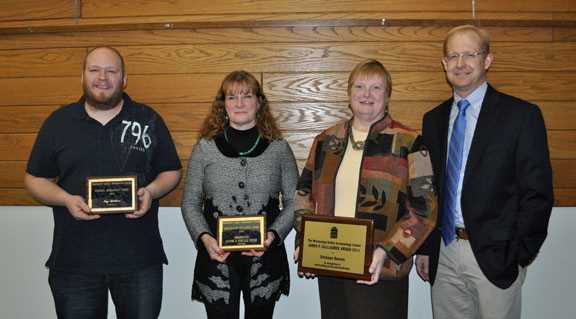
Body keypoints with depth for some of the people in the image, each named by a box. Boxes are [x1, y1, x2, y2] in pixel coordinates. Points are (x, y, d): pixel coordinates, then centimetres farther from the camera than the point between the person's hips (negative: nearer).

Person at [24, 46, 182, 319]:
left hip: (140, 259, 0)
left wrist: (151, 191, -13)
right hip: (73, 262, 1)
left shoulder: (149, 119, 3)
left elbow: (171, 171, 9)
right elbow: (36, 179, 9)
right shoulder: (58, 122, 5)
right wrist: (67, 200, -11)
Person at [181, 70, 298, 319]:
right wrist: (204, 237, -11)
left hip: (265, 255, 1)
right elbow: (190, 203, 5)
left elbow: (294, 202, 4)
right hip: (216, 256, 0)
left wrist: (273, 234, -11)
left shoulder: (278, 147, 3)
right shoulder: (205, 148, 3)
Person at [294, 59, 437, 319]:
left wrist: (387, 252, -18)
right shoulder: (326, 140, 8)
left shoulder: (408, 143, -5)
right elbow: (305, 193, 14)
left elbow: (423, 208, -8)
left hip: (380, 271, -3)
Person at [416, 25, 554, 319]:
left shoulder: (522, 115, -5)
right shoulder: (433, 120, 9)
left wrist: (520, 255, -10)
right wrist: (425, 248, 8)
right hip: (443, 255, 4)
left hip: (495, 257, -4)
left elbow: (537, 192, -7)